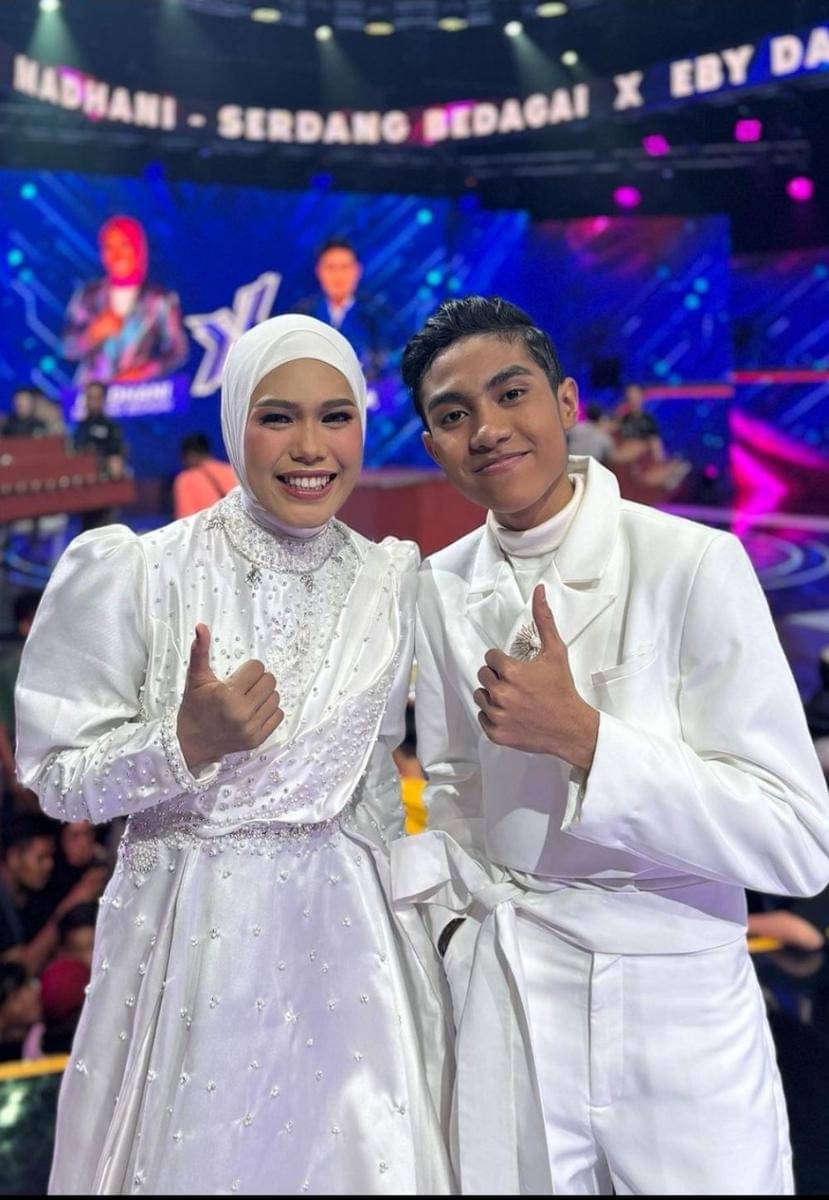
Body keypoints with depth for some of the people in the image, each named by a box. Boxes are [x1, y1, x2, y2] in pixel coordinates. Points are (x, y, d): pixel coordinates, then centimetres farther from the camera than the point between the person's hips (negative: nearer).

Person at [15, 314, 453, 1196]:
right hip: (190, 943, -2)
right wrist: (187, 744, -23)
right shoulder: (132, 573, -10)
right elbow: (56, 775, -8)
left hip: (346, 942, 3)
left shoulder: (393, 581, 0)